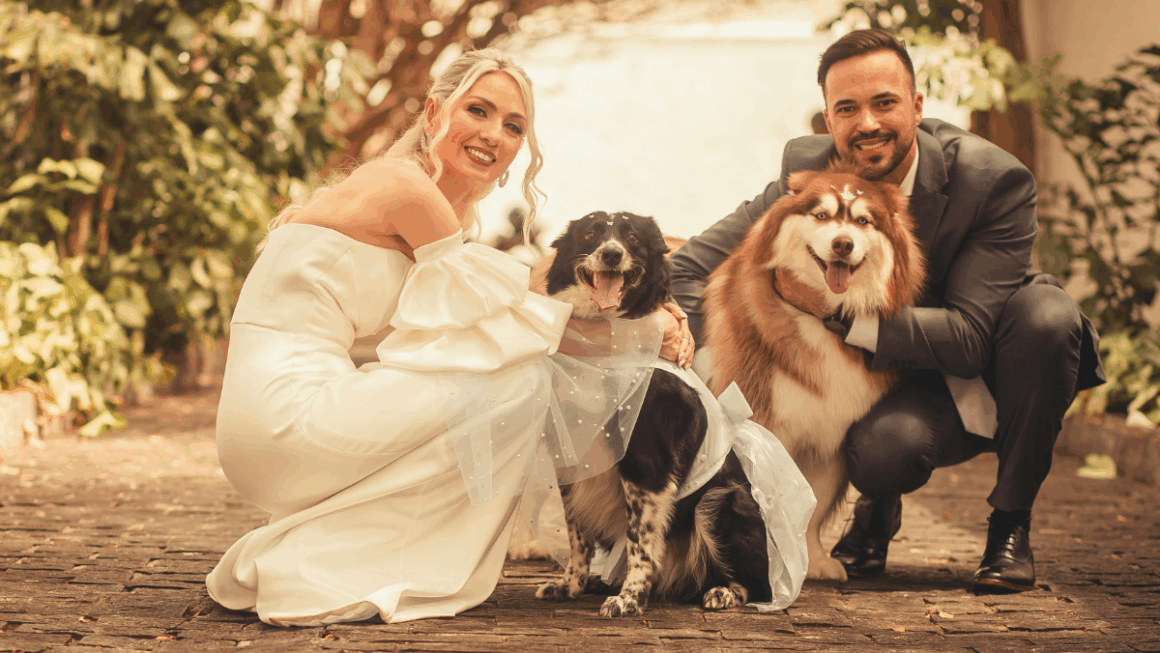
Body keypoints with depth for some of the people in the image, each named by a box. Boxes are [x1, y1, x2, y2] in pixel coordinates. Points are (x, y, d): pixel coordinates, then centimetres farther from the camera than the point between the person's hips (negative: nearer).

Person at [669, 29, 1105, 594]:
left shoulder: (996, 181, -23)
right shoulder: (808, 171, -14)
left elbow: (970, 336, -27)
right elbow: (690, 266, -9)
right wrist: (710, 363, -26)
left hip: (989, 375, 0)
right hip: (907, 392, 0)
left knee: (1045, 312, -33)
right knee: (882, 446, -35)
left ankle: (1010, 526, -12)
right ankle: (879, 508, 7)